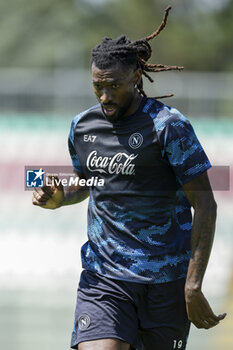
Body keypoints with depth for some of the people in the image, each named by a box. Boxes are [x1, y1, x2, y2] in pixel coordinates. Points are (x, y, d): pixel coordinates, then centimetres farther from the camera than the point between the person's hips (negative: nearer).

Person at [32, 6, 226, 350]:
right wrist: (58, 198, 2)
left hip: (166, 278, -3)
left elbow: (205, 205, -10)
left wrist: (193, 286, -16)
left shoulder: (169, 126, -10)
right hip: (103, 276, 3)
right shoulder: (82, 127, 7)